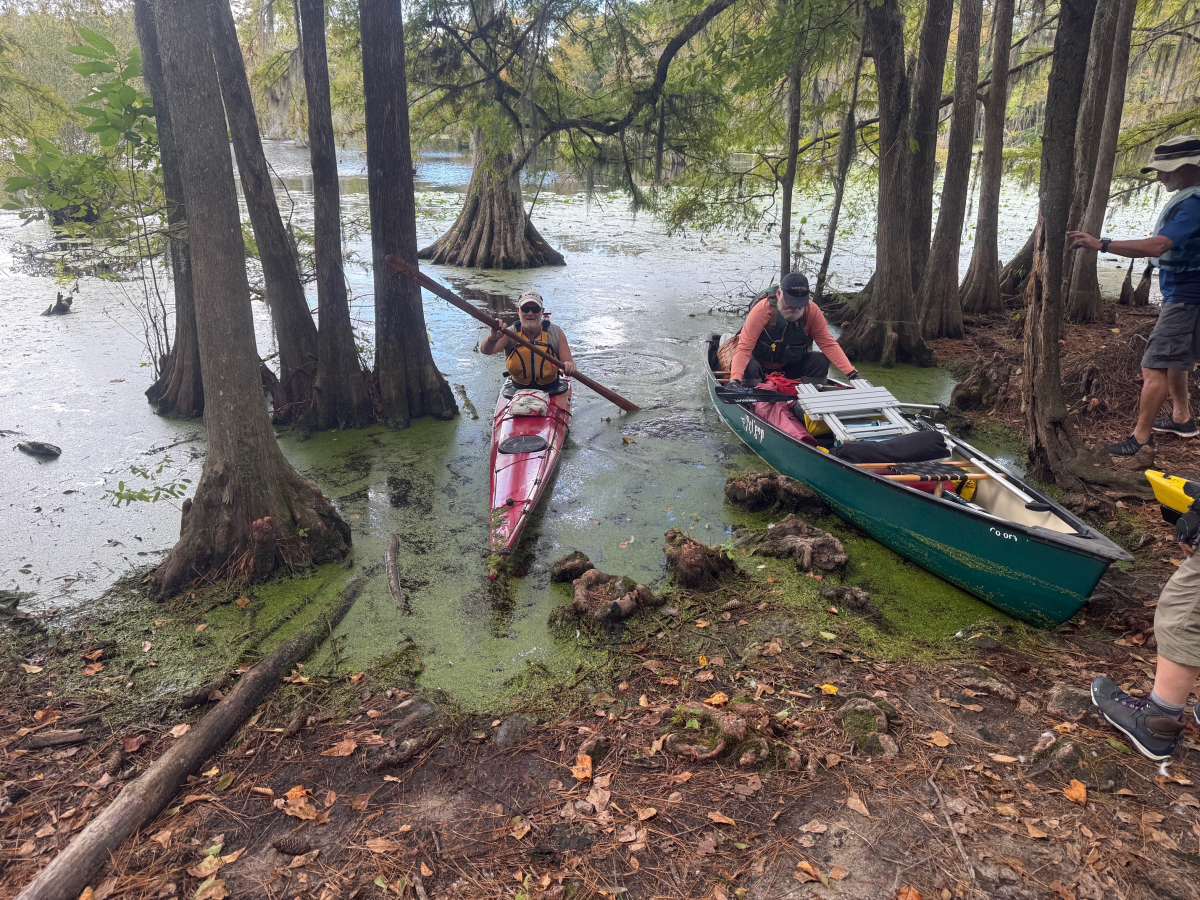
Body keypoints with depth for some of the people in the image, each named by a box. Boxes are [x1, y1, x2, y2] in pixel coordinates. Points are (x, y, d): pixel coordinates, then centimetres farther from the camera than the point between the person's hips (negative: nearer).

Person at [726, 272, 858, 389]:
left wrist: (851, 372, -22)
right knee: (748, 367, -34)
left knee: (821, 360, -18)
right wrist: (735, 380, -45)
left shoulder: (812, 311, -14)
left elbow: (828, 344, -11)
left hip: (792, 368, 4)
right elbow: (744, 348, -29)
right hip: (762, 365, -4)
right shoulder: (763, 310, -25)